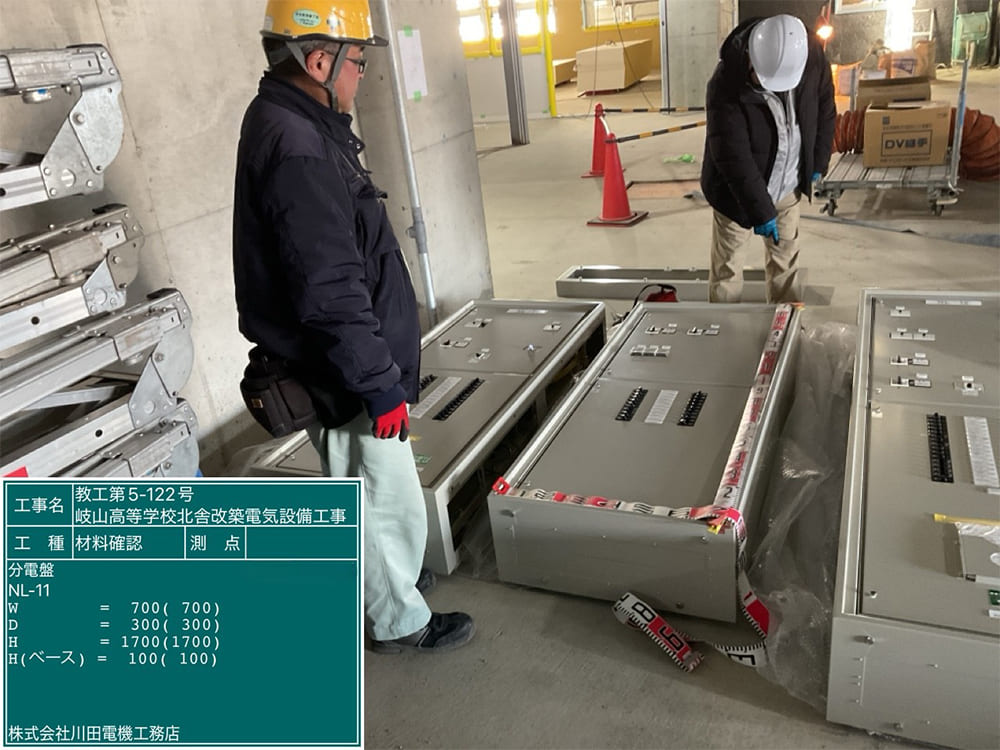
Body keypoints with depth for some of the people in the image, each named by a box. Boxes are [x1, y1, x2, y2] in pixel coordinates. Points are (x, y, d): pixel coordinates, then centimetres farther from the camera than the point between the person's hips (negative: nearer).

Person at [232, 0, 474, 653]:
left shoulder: (287, 124, 8)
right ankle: (399, 620, 30)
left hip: (335, 368, 10)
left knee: (360, 492, 27)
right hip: (343, 378, -10)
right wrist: (378, 384, -21)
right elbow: (331, 291, -28)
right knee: (389, 504, 8)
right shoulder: (298, 151, -26)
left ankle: (385, 576, 48)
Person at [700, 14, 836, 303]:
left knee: (785, 258, 17)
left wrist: (818, 162, 7)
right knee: (727, 267, 5)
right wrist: (760, 211, -27)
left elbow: (825, 108, 4)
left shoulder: (812, 56, -16)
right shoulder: (725, 86, -30)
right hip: (736, 191, -4)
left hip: (788, 187, 5)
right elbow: (734, 157, -29)